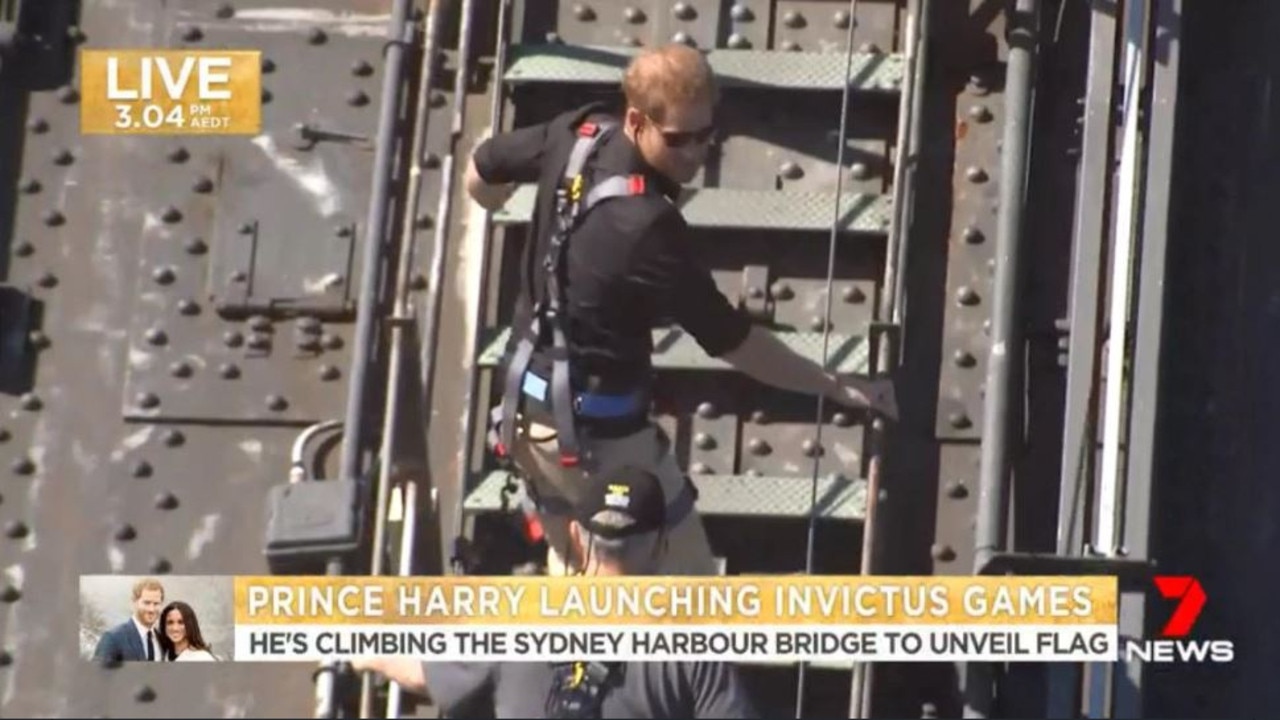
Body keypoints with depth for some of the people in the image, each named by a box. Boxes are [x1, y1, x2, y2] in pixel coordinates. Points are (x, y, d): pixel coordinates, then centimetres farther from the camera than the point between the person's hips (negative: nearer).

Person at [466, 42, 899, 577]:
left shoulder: (579, 135, -5)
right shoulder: (646, 226, -28)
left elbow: (481, 172, 15)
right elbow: (730, 340, -22)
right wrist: (837, 387, -16)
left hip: (528, 401, 9)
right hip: (595, 427, -9)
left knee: (573, 568, 25)